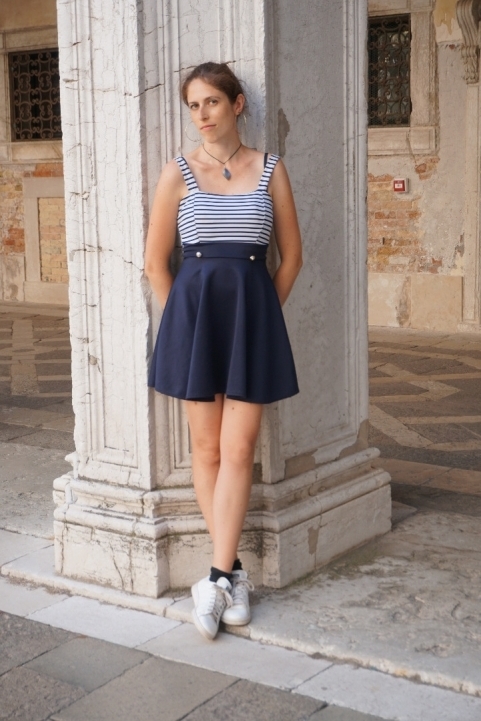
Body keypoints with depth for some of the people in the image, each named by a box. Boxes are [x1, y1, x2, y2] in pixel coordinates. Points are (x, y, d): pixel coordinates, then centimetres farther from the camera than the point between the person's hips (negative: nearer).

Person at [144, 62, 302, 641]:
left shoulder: (269, 170, 5)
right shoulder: (179, 172, 3)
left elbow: (292, 255, 9)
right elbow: (156, 261, 6)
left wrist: (257, 313, 7)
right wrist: (184, 320, 4)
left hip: (252, 314, 0)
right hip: (193, 310, 0)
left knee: (238, 449, -3)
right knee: (206, 448, 4)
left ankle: (217, 578, 2)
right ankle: (233, 572, 16)